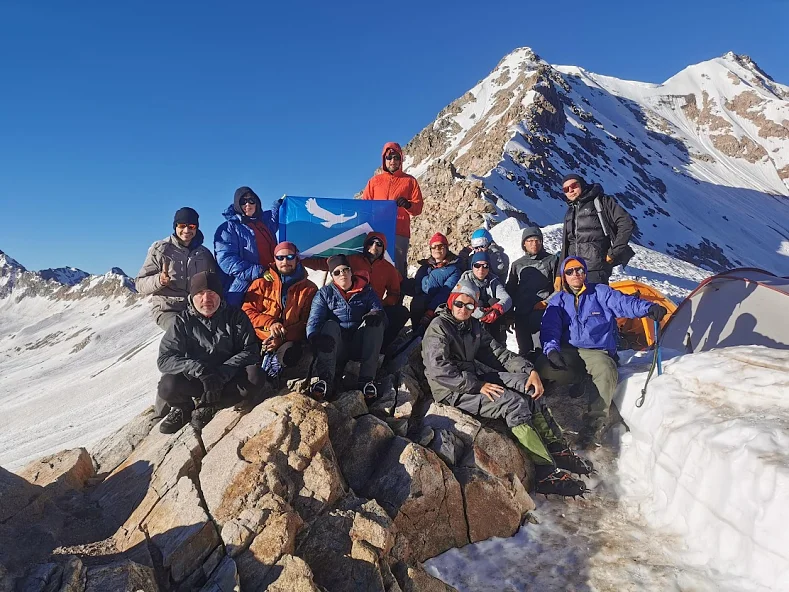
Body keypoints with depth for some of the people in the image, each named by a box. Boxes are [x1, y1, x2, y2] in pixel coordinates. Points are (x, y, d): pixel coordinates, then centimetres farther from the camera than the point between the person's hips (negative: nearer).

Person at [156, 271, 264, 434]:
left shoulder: (235, 317, -3)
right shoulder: (183, 321, -2)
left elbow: (250, 351, -11)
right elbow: (165, 359, -11)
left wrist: (221, 373, -25)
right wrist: (200, 369, -29)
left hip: (229, 378, 0)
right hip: (194, 380, 0)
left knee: (254, 378, -31)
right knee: (168, 386, -30)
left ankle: (208, 407, -10)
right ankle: (183, 408, 5)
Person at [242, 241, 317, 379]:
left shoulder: (309, 289, 8)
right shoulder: (262, 283, 11)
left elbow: (307, 323, 2)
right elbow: (247, 311, 5)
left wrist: (282, 339, -13)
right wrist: (269, 323, -15)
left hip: (289, 341, -1)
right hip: (259, 338, 1)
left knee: (288, 354, -35)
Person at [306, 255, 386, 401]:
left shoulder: (366, 291, 12)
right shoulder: (324, 293, 9)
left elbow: (378, 310, -1)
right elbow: (314, 320, -7)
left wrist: (376, 314, -27)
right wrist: (315, 336, -31)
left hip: (360, 346, 1)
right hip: (335, 349, -1)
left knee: (375, 322, -24)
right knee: (330, 325, -29)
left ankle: (367, 378, -33)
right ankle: (326, 380, -44)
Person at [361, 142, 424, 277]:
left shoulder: (409, 181, 15)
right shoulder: (375, 180, 20)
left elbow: (418, 207, 8)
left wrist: (408, 205, -14)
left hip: (400, 233, -1)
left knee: (398, 270, -9)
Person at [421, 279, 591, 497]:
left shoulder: (473, 326, 14)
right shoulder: (438, 328, -11)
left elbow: (497, 352, 9)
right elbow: (439, 370, -21)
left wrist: (530, 370, -6)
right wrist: (478, 386, -23)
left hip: (472, 380, 8)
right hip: (451, 391, -8)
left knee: (525, 382, -10)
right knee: (514, 402, -24)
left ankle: (554, 446, -8)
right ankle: (545, 472, -23)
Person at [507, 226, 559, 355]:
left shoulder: (552, 260, 12)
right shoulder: (517, 264, 19)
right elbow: (510, 290, 20)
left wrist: (548, 302, -8)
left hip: (546, 310, -3)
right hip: (522, 313, 3)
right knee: (524, 346, 6)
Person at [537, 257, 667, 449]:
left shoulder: (601, 293, 8)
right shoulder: (557, 301, 12)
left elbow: (624, 302, -10)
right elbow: (549, 329, 0)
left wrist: (648, 308, -31)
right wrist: (551, 349, -21)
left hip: (596, 352, -1)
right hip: (567, 353, 1)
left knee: (605, 371, -35)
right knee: (544, 367, -30)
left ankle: (594, 423, -28)